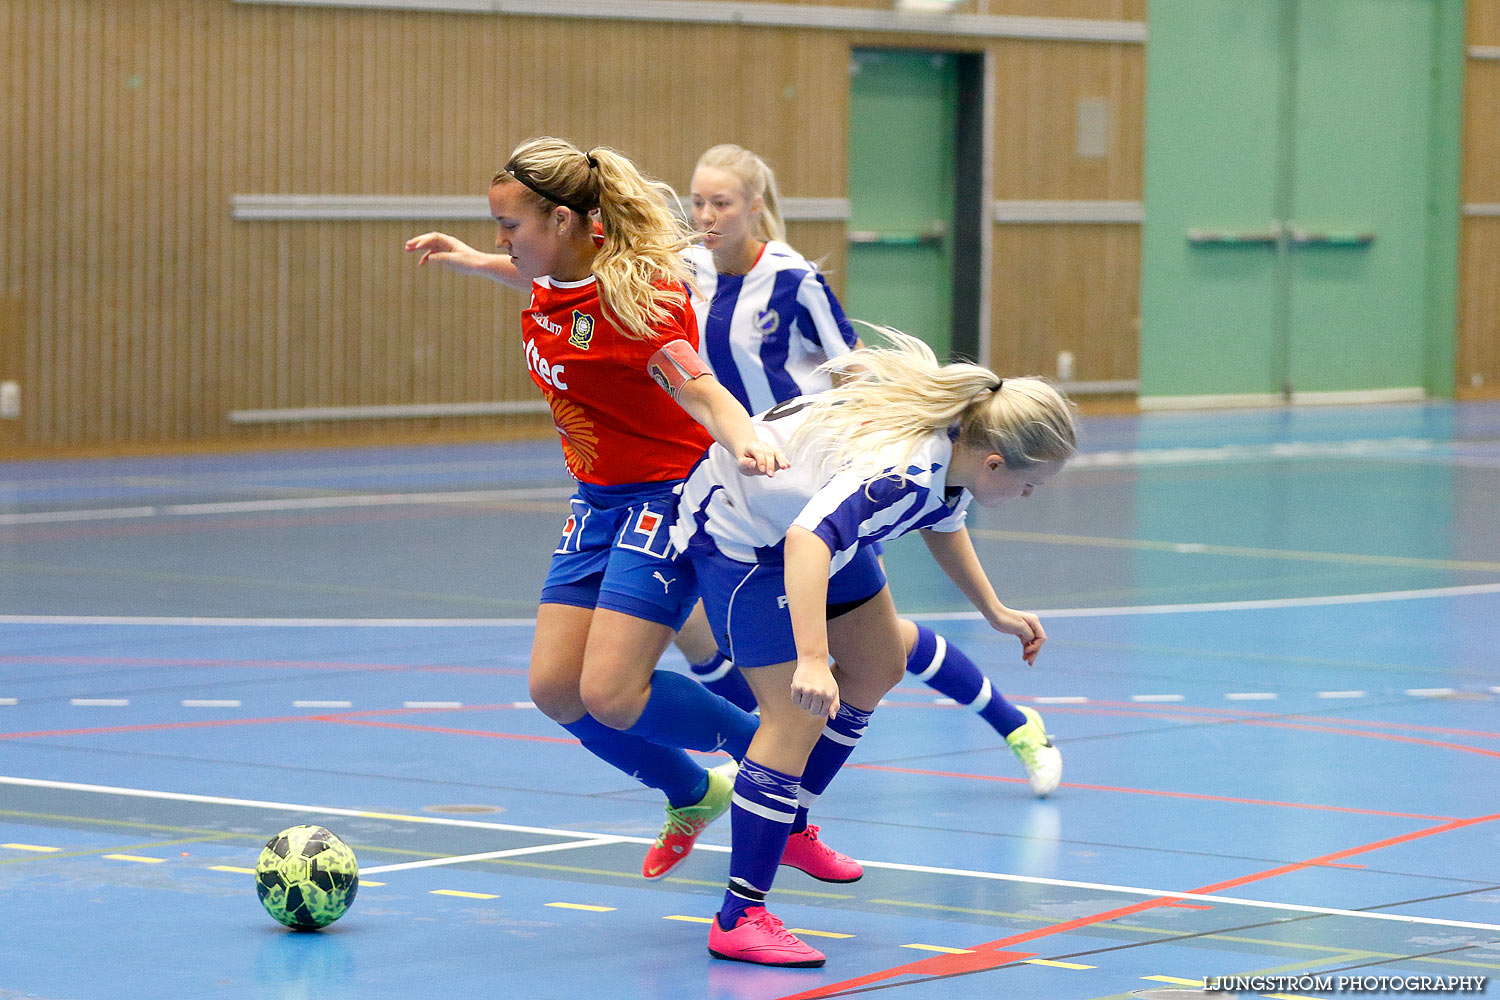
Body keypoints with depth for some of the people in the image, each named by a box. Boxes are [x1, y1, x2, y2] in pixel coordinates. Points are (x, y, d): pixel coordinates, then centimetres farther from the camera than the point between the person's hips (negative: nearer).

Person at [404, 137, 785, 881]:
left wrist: (744, 440, -57)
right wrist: (471, 262, 28)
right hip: (600, 501, 8)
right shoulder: (556, 277, -1)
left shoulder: (635, 295, -25)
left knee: (610, 696, -18)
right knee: (555, 687, 1)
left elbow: (699, 389, -38)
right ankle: (692, 795, 23)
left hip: (668, 496, -8)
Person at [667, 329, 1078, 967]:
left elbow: (943, 522, 15)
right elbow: (807, 540, -52)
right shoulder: (905, 469, -38)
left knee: (877, 669, 21)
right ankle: (739, 921, -13)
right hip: (736, 527, -10)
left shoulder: (957, 443, -9)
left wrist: (995, 613, 21)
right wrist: (811, 658, -60)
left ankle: (787, 827, 36)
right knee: (799, 716, -16)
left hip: (807, 508, 10)